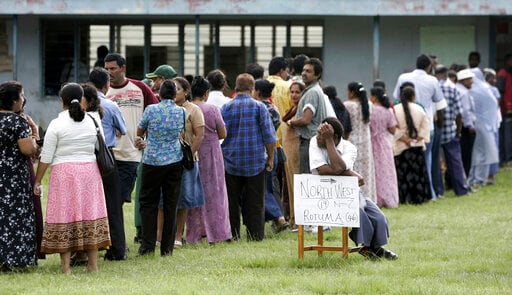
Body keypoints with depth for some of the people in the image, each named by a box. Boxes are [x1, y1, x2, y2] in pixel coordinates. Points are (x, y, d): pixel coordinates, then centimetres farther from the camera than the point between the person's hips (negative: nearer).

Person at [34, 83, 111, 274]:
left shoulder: (57, 124, -8)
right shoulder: (90, 122, 5)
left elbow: (46, 157, -6)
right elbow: (96, 148, 9)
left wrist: (37, 181, 0)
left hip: (64, 172, -4)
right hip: (89, 170, 4)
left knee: (64, 215, -1)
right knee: (90, 213, 8)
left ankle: (66, 266, -3)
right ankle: (93, 264, 9)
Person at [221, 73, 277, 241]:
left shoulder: (226, 108, 0)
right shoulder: (259, 107, -4)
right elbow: (269, 135, -4)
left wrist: (221, 156, 17)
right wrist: (270, 158, 5)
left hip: (231, 161, 1)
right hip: (256, 162, -1)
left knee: (232, 201, 7)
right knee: (255, 201, 4)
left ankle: (232, 235, 6)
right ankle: (256, 235, 2)